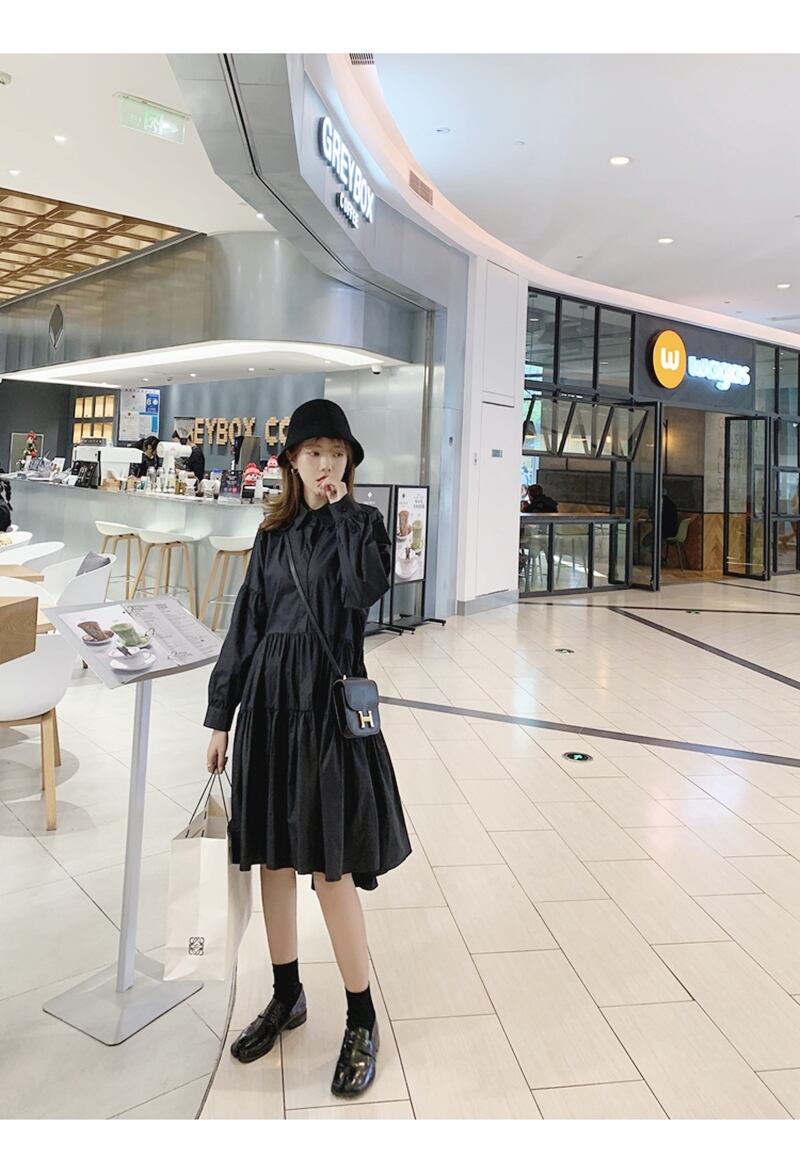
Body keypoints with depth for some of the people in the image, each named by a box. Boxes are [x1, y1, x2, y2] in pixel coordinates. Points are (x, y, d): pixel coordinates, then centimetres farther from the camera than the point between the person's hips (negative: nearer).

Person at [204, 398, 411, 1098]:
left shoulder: (361, 522, 0)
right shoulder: (274, 535, 10)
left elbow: (367, 589, -22)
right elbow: (246, 625, 10)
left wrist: (343, 511, -13)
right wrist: (222, 715, 8)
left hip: (329, 703, -5)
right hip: (269, 699, 5)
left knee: (330, 863, -2)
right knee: (272, 855, 12)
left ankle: (362, 1022, 16)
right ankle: (287, 998, 32)